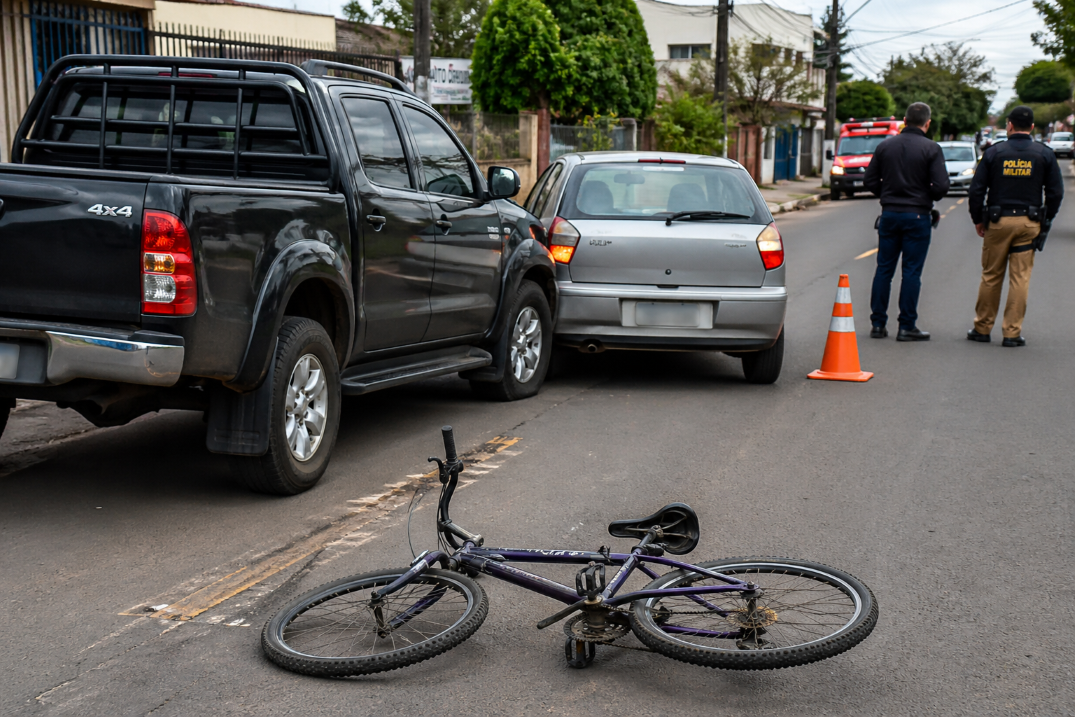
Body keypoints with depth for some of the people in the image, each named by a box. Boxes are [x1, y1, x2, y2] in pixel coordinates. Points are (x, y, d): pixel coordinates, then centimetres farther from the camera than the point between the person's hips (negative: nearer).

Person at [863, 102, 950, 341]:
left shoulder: (885, 146, 4)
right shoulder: (931, 149, -7)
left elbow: (869, 181, 4)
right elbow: (941, 187, -13)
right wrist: (926, 196, 8)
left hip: (889, 214, 3)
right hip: (917, 216, -3)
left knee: (884, 269, 9)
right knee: (911, 271, 1)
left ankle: (878, 324, 10)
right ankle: (907, 326, 3)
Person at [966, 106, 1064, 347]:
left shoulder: (994, 152, 0)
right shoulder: (1045, 154, 3)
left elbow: (976, 190, -1)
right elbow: (1056, 193, 3)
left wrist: (978, 220, 10)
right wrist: (1045, 222, 13)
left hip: (998, 221, 0)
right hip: (1029, 222, 1)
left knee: (991, 276, 8)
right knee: (1020, 277, 3)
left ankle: (982, 328, 14)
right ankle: (1012, 332, 4)